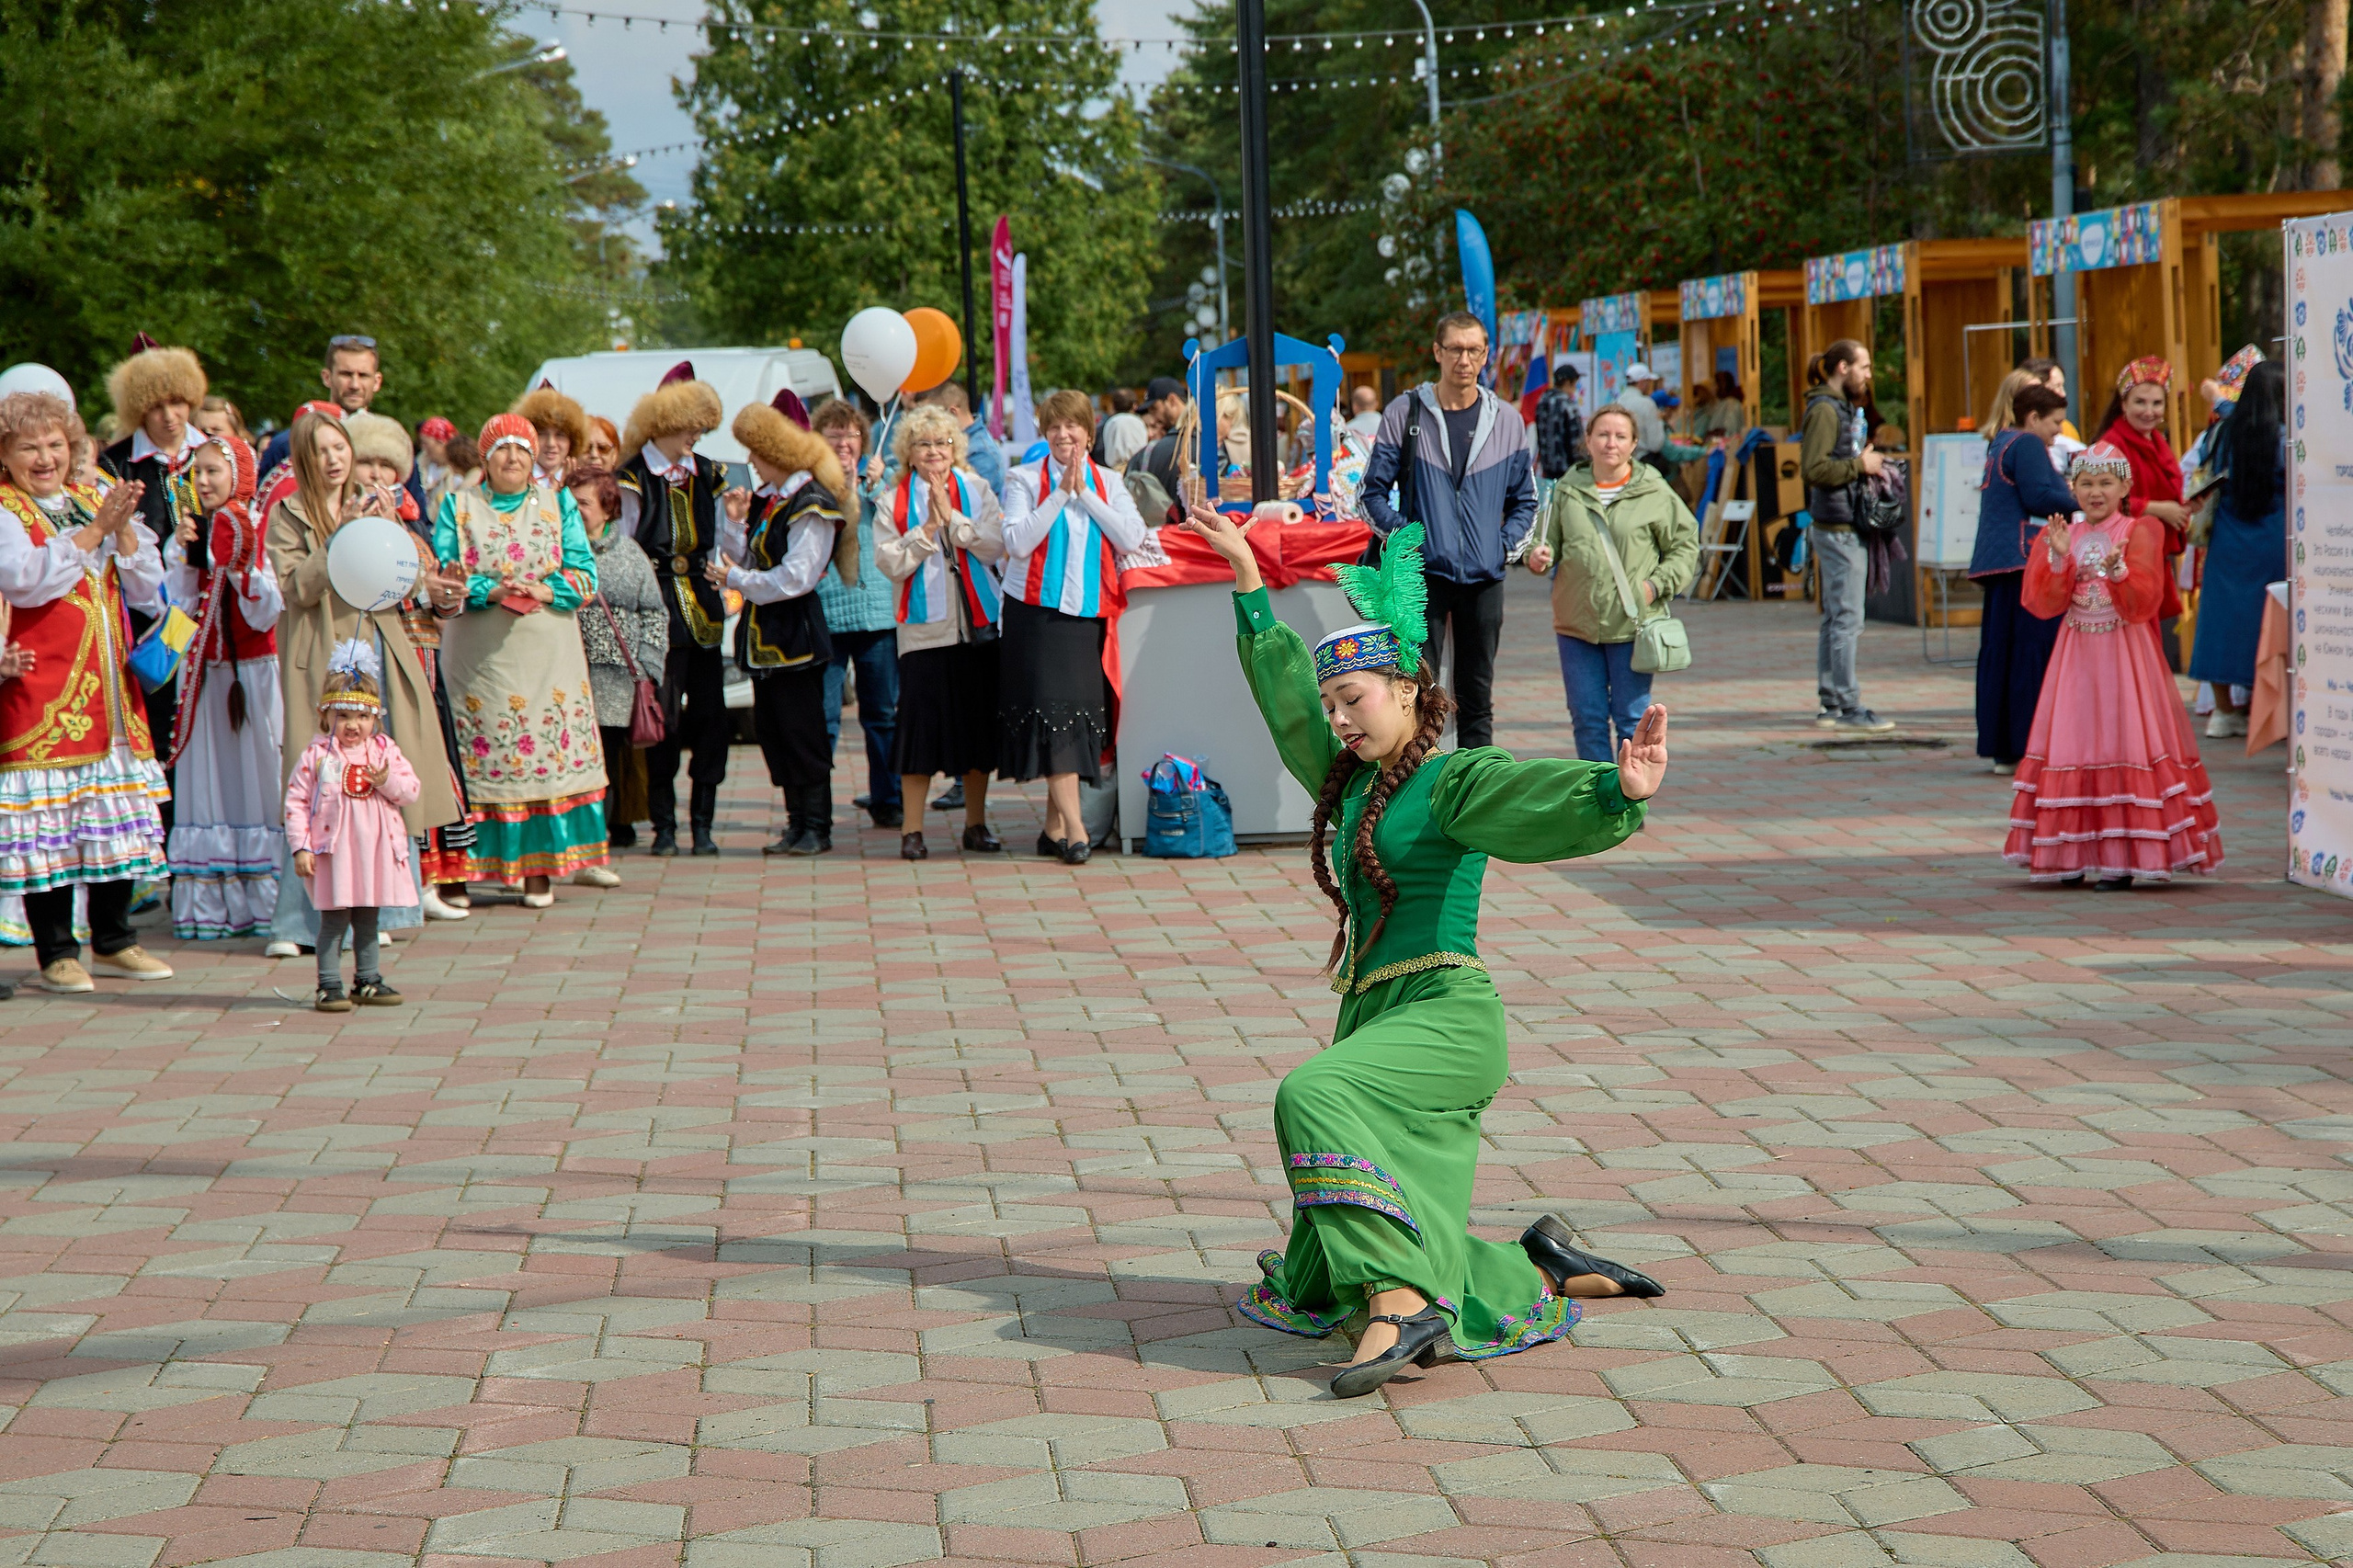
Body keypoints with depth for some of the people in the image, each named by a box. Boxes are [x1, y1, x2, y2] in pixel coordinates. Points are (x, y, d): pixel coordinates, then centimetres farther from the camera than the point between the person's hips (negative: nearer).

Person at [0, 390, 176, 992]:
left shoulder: (93, 500, 14)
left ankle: (112, 940, 22)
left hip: (109, 688, 6)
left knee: (118, 815, 10)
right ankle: (56, 951, 3)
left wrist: (124, 528, -8)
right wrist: (95, 530, -19)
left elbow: (148, 590, 8)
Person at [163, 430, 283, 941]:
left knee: (255, 774, -2)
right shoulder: (186, 535, 9)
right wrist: (183, 554, -9)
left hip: (253, 669, -4)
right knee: (207, 780, 2)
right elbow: (181, 604, 1)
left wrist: (241, 566, -21)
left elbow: (267, 614, -10)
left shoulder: (260, 534, -5)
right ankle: (210, 902, 2)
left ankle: (263, 899, 0)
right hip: (204, 669, 4)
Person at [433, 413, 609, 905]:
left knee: (549, 752, -4)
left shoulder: (558, 503, 11)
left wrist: (544, 592, -14)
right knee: (478, 756, -5)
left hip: (547, 655, 1)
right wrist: (493, 591, -16)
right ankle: (474, 864, -2)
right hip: (480, 657, -1)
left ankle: (540, 868, -1)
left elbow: (585, 574, 5)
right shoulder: (459, 508, 8)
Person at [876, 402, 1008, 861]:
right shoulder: (894, 500, 4)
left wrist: (953, 518, -14)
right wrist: (928, 528, -15)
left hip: (977, 624, 2)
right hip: (923, 628, -2)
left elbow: (995, 547, -6)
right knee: (921, 723, -3)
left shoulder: (977, 489, 6)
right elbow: (889, 562, -7)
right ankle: (912, 830, 3)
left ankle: (976, 825, 17)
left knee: (978, 723, 6)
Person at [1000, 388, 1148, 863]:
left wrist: (1085, 493, -8)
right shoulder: (1025, 481, 3)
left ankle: (1054, 828, 9)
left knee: (1078, 714, 2)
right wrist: (1061, 493, -12)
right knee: (1051, 714, -12)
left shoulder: (1109, 483, 11)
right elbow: (1018, 542, -10)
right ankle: (1074, 828, -17)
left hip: (1089, 611, 3)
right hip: (1037, 610, -3)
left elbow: (1132, 538, -4)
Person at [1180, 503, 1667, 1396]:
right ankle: (1550, 1271, 17)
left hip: (1446, 1012, -8)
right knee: (1417, 1252, -2)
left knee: (1317, 1096, -34)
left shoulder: (1457, 781, -4)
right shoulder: (1354, 782, 18)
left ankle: (1401, 1305, -40)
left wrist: (1623, 791, -42)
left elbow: (1553, 800, -21)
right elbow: (1287, 692, 31)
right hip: (1376, 1017, 8)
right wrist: (1248, 582, 37)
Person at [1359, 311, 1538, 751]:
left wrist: (1507, 545, 1)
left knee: (1477, 696, 8)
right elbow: (1373, 491, 5)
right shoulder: (1404, 414, 2)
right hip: (1423, 573, -2)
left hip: (1484, 577, 3)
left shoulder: (1507, 421, 9)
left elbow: (1525, 499, 16)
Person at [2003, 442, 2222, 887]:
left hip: (2125, 656, -3)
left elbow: (2143, 603, -12)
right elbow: (2044, 603, -3)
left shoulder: (2140, 533, -1)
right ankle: (2072, 857, 5)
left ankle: (2121, 859, -5)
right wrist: (2059, 558, -16)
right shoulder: (2059, 536, 8)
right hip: (2076, 656, 3)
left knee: (2124, 744, -7)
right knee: (2072, 743, 1)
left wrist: (2117, 569, -28)